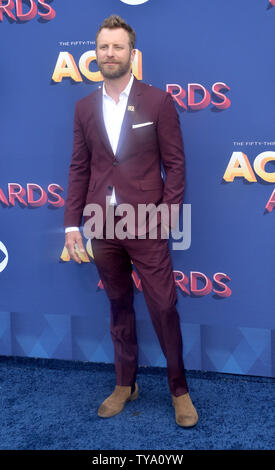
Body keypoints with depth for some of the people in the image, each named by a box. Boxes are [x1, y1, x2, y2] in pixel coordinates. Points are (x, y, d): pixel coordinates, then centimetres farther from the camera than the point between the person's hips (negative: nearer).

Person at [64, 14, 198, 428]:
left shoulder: (158, 102, -2)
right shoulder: (84, 107, 8)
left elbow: (175, 164, -2)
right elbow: (79, 169, 8)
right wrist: (72, 224, 4)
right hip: (103, 227, 4)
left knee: (164, 310, 2)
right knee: (119, 309, 15)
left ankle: (179, 390, 21)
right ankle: (125, 385, 31)